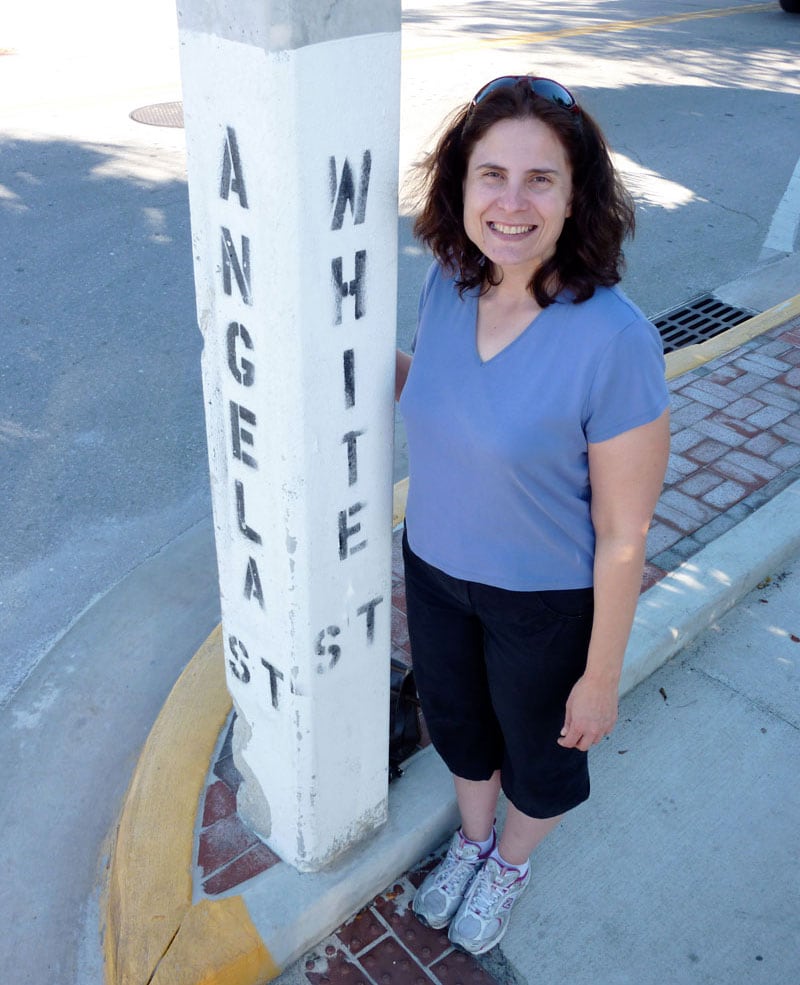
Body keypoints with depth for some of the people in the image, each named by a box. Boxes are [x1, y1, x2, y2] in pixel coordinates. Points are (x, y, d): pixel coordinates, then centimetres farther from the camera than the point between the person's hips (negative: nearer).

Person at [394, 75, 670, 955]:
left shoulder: (614, 340, -30)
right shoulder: (449, 284, -13)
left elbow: (624, 536, -21)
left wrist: (601, 676, -12)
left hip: (547, 600, -5)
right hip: (434, 565, 5)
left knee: (537, 749, 23)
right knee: (454, 720, 28)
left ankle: (511, 864, 57)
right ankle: (471, 839, 60)